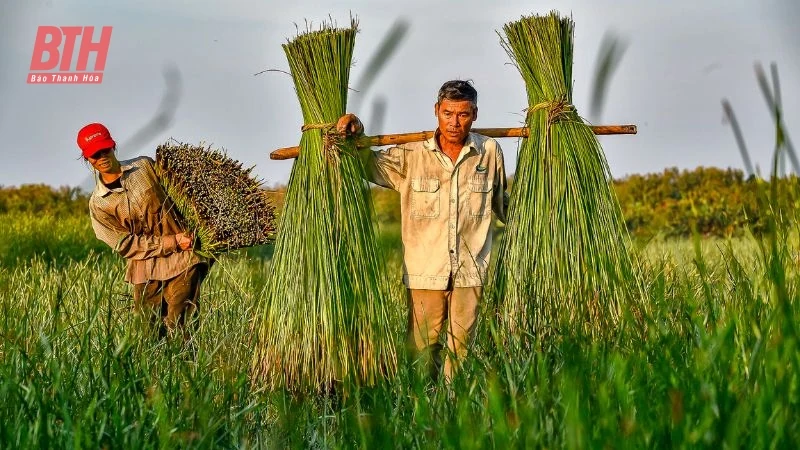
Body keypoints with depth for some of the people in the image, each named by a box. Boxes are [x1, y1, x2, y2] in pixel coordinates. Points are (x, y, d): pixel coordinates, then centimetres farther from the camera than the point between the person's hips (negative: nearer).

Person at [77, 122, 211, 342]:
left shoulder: (145, 166, 3)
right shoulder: (98, 204, -1)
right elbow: (124, 244, -6)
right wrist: (171, 242, -13)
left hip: (183, 260, -1)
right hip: (145, 271, 1)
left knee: (180, 330, -6)